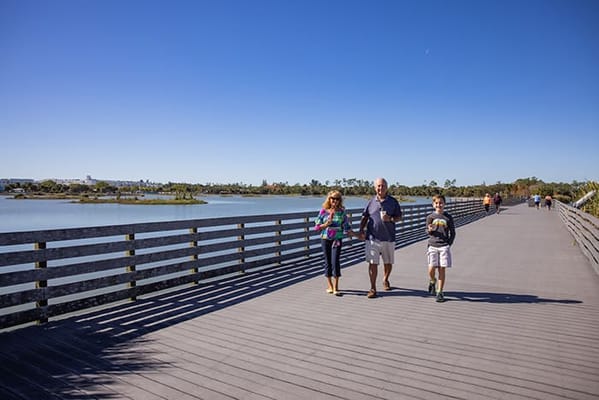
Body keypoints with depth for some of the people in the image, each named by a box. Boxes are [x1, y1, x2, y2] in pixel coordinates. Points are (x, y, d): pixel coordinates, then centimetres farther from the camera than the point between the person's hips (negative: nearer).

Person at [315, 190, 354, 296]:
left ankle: (336, 288, -3)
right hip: (325, 239, 1)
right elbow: (317, 227, 2)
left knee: (335, 261, -9)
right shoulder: (323, 211, 0)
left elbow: (347, 227, 3)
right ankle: (329, 285, 21)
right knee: (328, 262, 7)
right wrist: (326, 224, -16)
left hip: (337, 239, -1)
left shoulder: (341, 212, 1)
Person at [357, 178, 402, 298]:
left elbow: (399, 217, 7)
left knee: (388, 262, 15)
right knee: (372, 263, -5)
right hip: (372, 238, -1)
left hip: (388, 237, 1)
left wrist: (390, 219, -13)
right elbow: (364, 217, 10)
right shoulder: (371, 202, 5)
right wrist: (361, 230, -3)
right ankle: (373, 288, 3)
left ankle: (385, 280, 41)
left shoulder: (393, 201, 4)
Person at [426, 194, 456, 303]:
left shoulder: (448, 217, 3)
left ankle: (440, 292, 11)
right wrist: (429, 230, -12)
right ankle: (432, 281, 28)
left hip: (444, 246, 0)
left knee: (442, 270, 0)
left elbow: (453, 233, 8)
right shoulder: (430, 217, 4)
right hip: (432, 246, 0)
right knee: (431, 269, -6)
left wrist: (449, 244, -2)